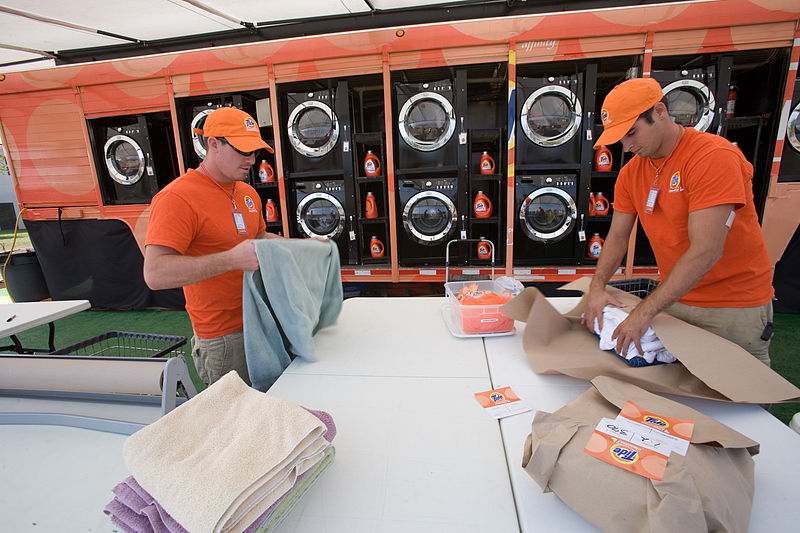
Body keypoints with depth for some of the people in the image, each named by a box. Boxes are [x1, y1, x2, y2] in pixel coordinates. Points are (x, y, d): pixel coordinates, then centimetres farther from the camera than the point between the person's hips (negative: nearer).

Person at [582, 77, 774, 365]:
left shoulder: (715, 156, -21)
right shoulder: (631, 171, 0)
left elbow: (706, 251, -28)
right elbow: (618, 236, 3)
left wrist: (645, 311, -30)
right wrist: (597, 287, -12)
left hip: (734, 306, -5)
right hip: (673, 296, 6)